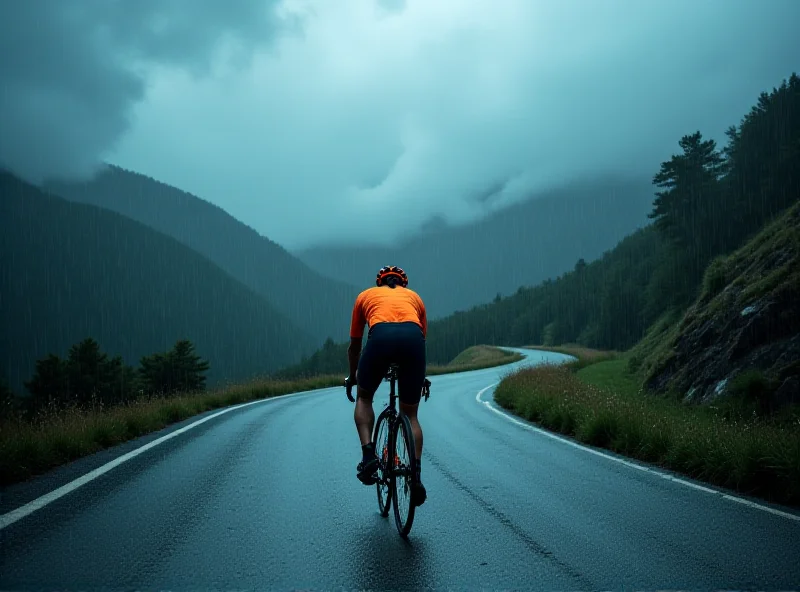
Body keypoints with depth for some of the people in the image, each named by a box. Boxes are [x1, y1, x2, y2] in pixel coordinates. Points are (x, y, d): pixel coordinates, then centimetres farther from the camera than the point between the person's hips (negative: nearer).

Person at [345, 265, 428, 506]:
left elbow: (354, 345, 40)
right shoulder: (414, 297, 37)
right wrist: (421, 377, 58)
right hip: (412, 337, 1)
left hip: (381, 337, -1)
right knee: (410, 414, 16)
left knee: (364, 397, 24)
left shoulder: (366, 295, 34)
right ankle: (416, 475, 3)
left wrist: (352, 377, 55)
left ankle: (368, 455, 5)